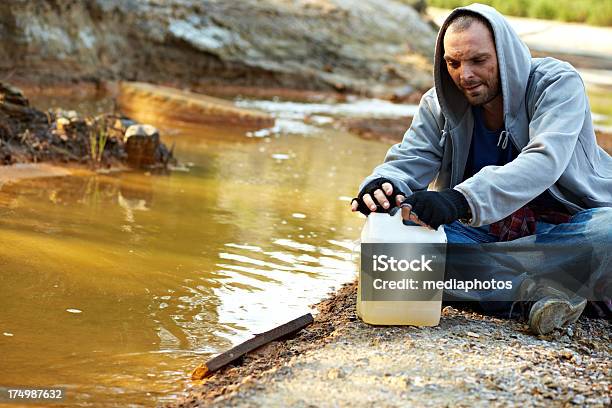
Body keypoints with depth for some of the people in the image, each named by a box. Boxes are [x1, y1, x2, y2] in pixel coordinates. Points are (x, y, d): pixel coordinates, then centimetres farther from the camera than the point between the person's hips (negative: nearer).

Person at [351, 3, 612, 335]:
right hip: (489, 231, 4)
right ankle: (533, 289, -31)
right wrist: (382, 185, -35)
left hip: (568, 224, -4)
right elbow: (407, 162, -8)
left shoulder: (557, 83, -14)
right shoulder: (438, 105, 1)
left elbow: (544, 161, -30)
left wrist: (462, 199, -46)